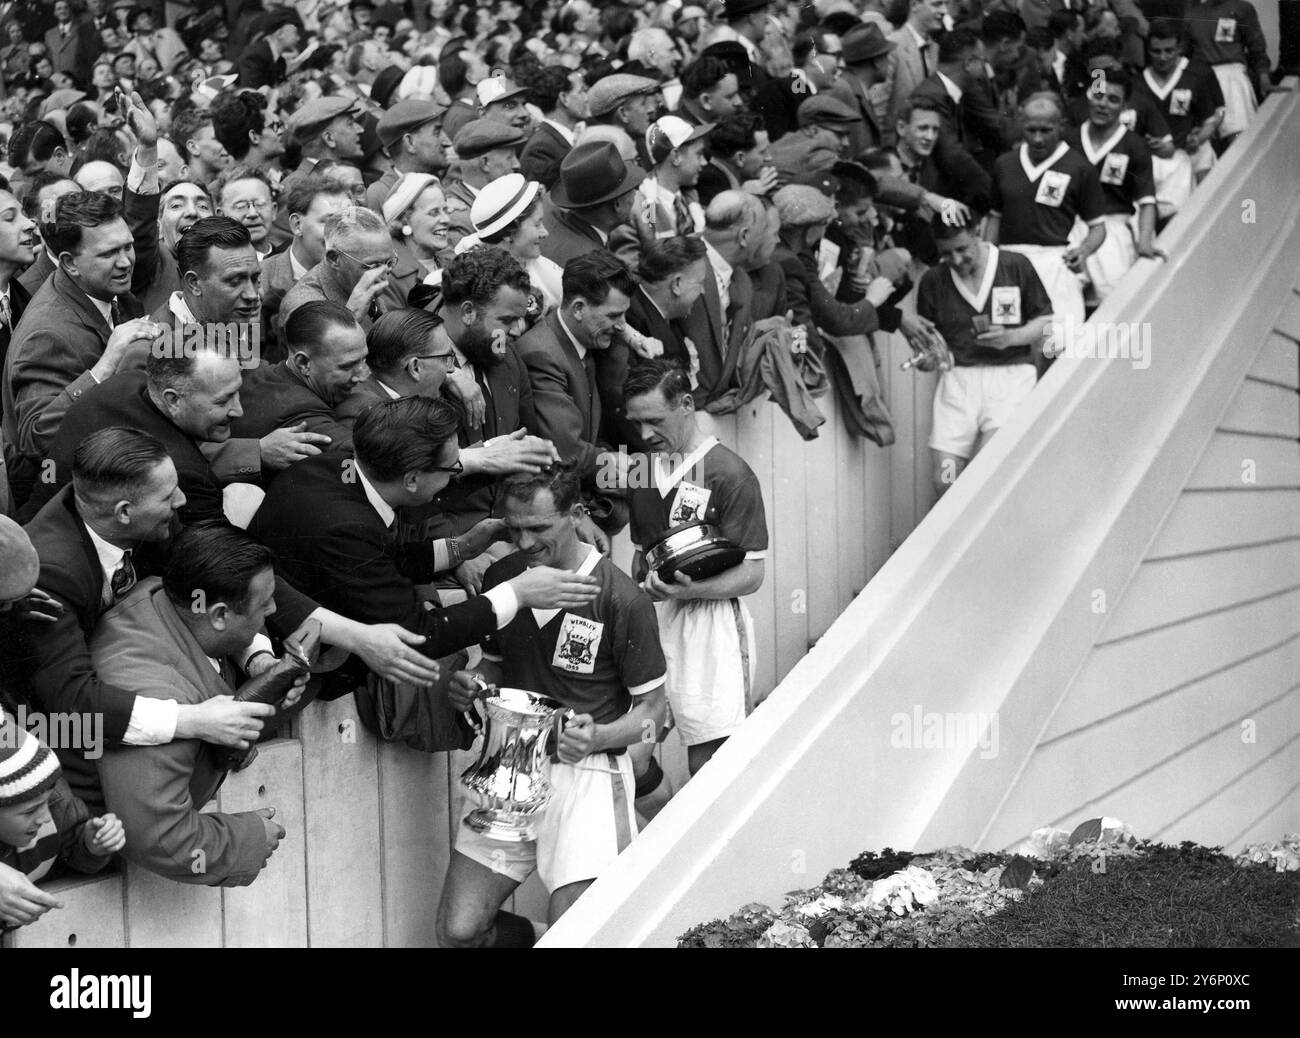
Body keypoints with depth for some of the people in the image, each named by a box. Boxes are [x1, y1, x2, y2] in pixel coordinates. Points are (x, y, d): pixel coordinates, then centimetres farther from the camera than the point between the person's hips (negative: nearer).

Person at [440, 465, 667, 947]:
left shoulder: (622, 599, -10)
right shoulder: (501, 578, 6)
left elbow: (651, 709, -3)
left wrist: (596, 738, -22)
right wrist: (470, 686, 0)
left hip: (587, 768, -4)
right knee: (456, 933, -6)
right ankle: (517, 935, 27)